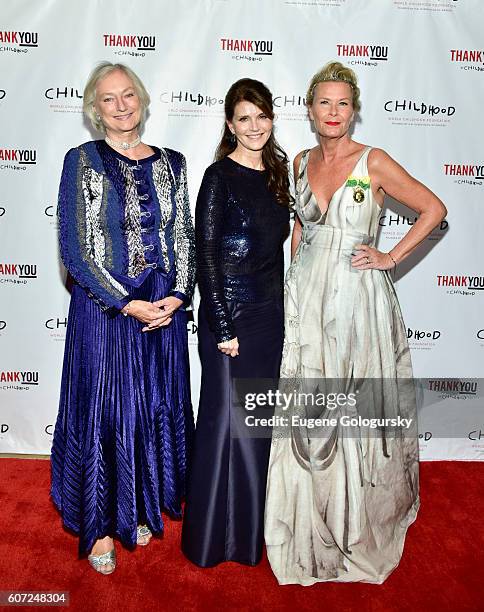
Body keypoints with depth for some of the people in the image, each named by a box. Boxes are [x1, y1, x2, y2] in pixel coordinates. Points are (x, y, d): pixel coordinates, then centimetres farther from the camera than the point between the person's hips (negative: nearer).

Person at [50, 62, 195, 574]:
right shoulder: (82, 161, -4)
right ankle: (100, 525, 29)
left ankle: (140, 509, 37)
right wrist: (128, 304, -15)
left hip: (164, 309, 4)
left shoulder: (169, 163, 8)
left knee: (157, 409, 13)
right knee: (103, 413, 6)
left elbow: (183, 237, 7)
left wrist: (177, 294, -9)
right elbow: (75, 248, -9)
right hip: (103, 310, -3)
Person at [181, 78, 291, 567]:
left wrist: (280, 312, 14)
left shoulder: (276, 173, 11)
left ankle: (251, 521, 37)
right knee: (227, 419, 3)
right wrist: (223, 327, -15)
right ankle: (216, 533, 23)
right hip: (230, 313, -7)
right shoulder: (219, 176, -9)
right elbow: (206, 255, -13)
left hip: (270, 312, 7)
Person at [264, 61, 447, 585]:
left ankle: (356, 524, 29)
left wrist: (392, 257, -6)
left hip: (357, 296, -4)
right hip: (305, 294, 4)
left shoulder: (373, 162, -6)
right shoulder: (302, 162, 9)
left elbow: (433, 209, -2)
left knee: (354, 412, 5)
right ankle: (311, 525, 30)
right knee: (306, 412, 9)